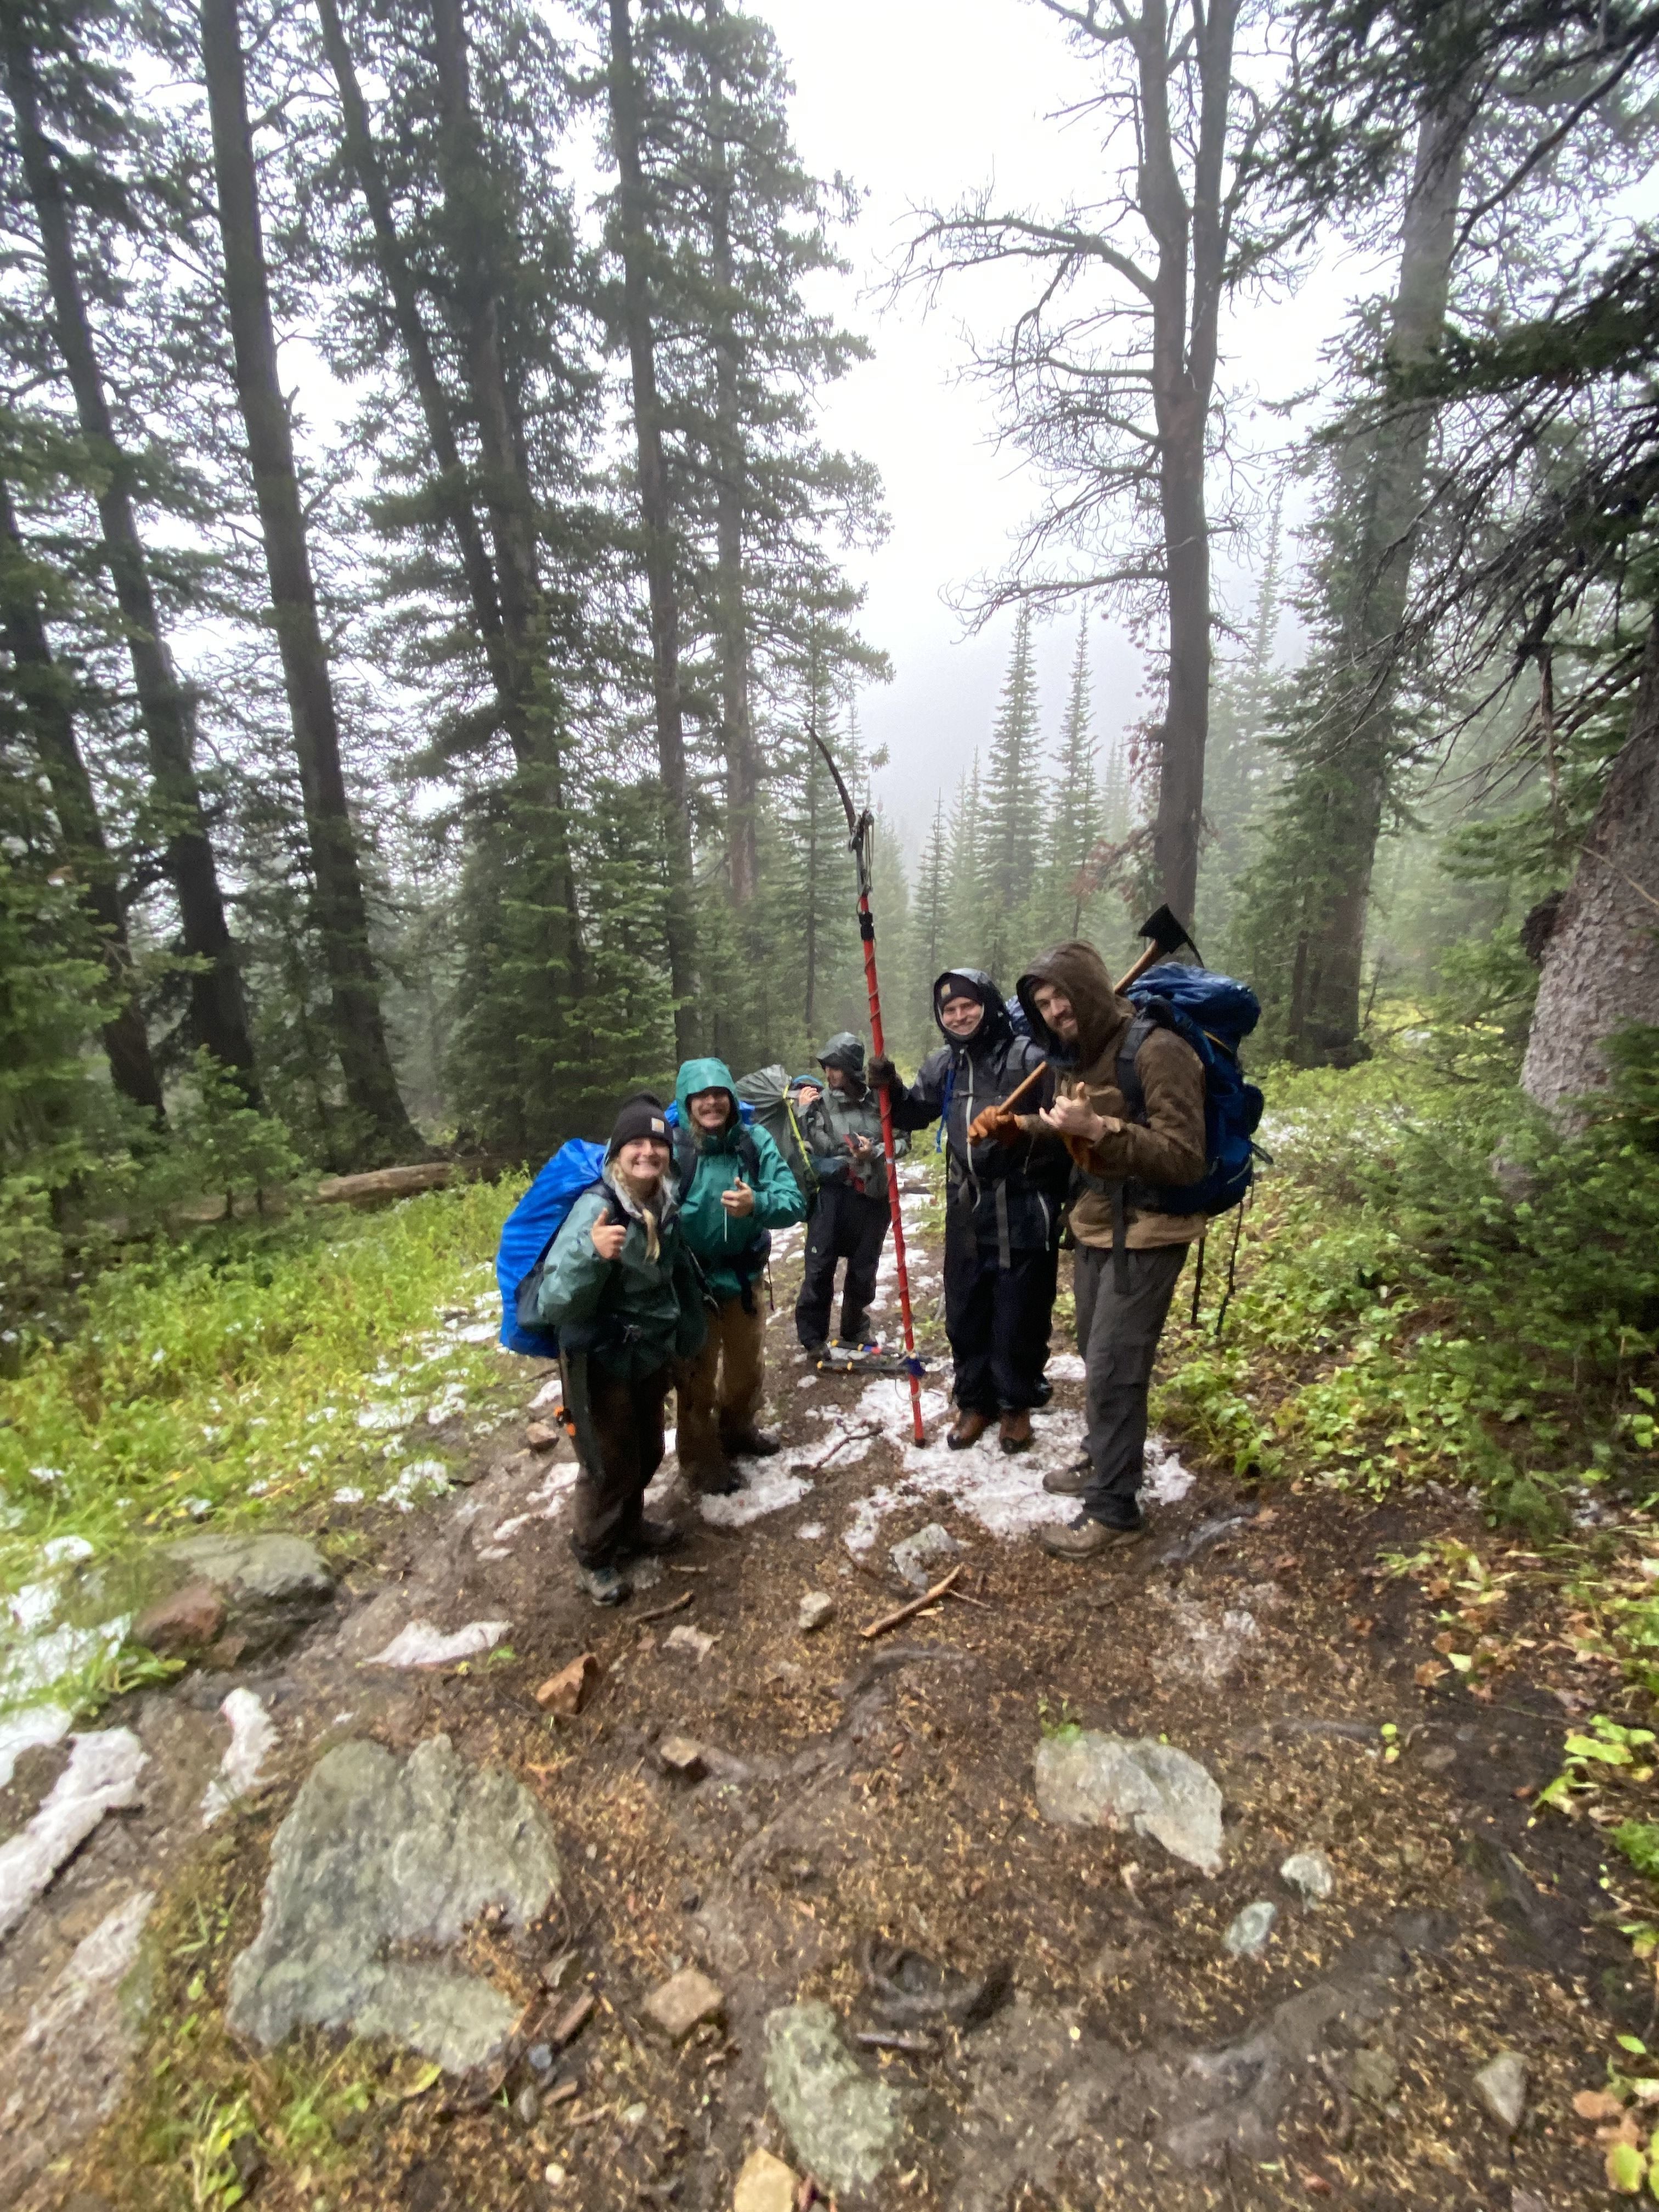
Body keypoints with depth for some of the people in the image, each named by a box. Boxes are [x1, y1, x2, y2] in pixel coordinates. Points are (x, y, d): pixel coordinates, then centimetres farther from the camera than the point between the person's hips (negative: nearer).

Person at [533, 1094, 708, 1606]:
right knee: (609, 1467, 11)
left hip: (651, 1356, 6)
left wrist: (684, 1338, 19)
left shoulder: (665, 1205, -8)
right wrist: (591, 1253, -49)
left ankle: (629, 1527, 50)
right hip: (600, 1364, -6)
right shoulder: (596, 1208, -28)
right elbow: (553, 1306, -33)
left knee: (646, 1452, 23)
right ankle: (594, 1558, 38)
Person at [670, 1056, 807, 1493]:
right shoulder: (671, 1149, -21)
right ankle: (701, 1461, 37)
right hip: (691, 1283, -4)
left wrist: (757, 1206, -36)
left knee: (748, 1365, 25)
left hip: (743, 1277, 4)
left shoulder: (756, 1143, -13)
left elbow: (795, 1202, -16)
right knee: (698, 1377, 14)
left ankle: (738, 1429, 53)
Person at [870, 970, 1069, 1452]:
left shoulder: (1030, 1057, -10)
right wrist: (889, 1087, -1)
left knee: (1019, 1316, 7)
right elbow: (912, 1113, 18)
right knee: (965, 1314, 15)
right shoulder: (943, 1065, 7)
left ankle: (1016, 1404, 29)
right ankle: (974, 1402, 33)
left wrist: (1025, 1128, -27)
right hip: (967, 1213, 5)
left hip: (1025, 1212, -5)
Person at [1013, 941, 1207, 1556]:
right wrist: (1021, 1127, 3)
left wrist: (1098, 1130, -33)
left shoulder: (1158, 1051, -20)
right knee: (1096, 1356, 19)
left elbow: (1184, 1160, -26)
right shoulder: (1080, 1056, 8)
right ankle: (1104, 1460, 39)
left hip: (1145, 1236, -9)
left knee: (1113, 1368, -4)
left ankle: (1113, 1508, 11)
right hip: (1094, 1228, 9)